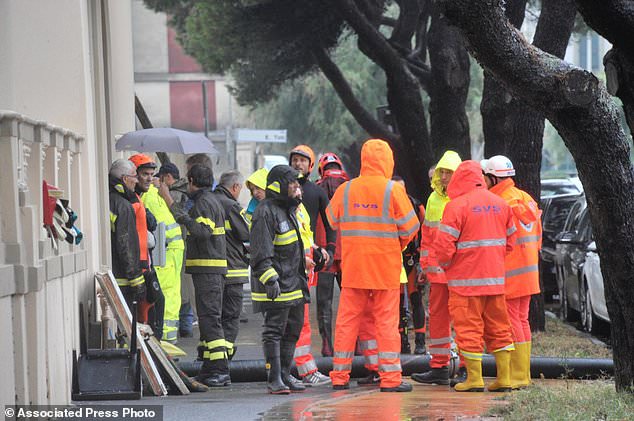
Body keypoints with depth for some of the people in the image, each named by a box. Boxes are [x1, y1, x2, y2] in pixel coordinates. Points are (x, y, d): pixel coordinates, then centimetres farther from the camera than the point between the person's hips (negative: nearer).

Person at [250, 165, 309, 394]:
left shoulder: (290, 209, 18)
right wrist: (270, 279, -25)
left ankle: (285, 375, 22)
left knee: (293, 329, 13)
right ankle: (274, 379, -5)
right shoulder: (266, 212, -14)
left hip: (294, 281, 10)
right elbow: (261, 253, -20)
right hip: (276, 286, -10)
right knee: (274, 330, -7)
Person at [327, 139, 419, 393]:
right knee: (387, 321, 3)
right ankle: (390, 378, 2)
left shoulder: (345, 190, 1)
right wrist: (398, 244, 13)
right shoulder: (393, 190, -8)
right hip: (385, 266, -3)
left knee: (347, 320, 9)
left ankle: (340, 376, 12)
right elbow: (410, 226, -5)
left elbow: (333, 221, 12)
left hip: (352, 265, 3)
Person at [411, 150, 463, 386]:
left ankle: (466, 368, 4)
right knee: (437, 316, 7)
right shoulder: (434, 199, 14)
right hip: (438, 270, 6)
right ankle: (439, 368, 13)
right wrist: (425, 266, 15)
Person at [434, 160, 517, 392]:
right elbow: (510, 240, 14)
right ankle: (504, 377, 12)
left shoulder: (457, 206, -11)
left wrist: (446, 265, 5)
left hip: (466, 279, -6)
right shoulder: (501, 204, 9)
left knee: (469, 329, 1)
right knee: (498, 327, 12)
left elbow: (444, 244, -14)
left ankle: (474, 379, 2)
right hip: (496, 277, 6)